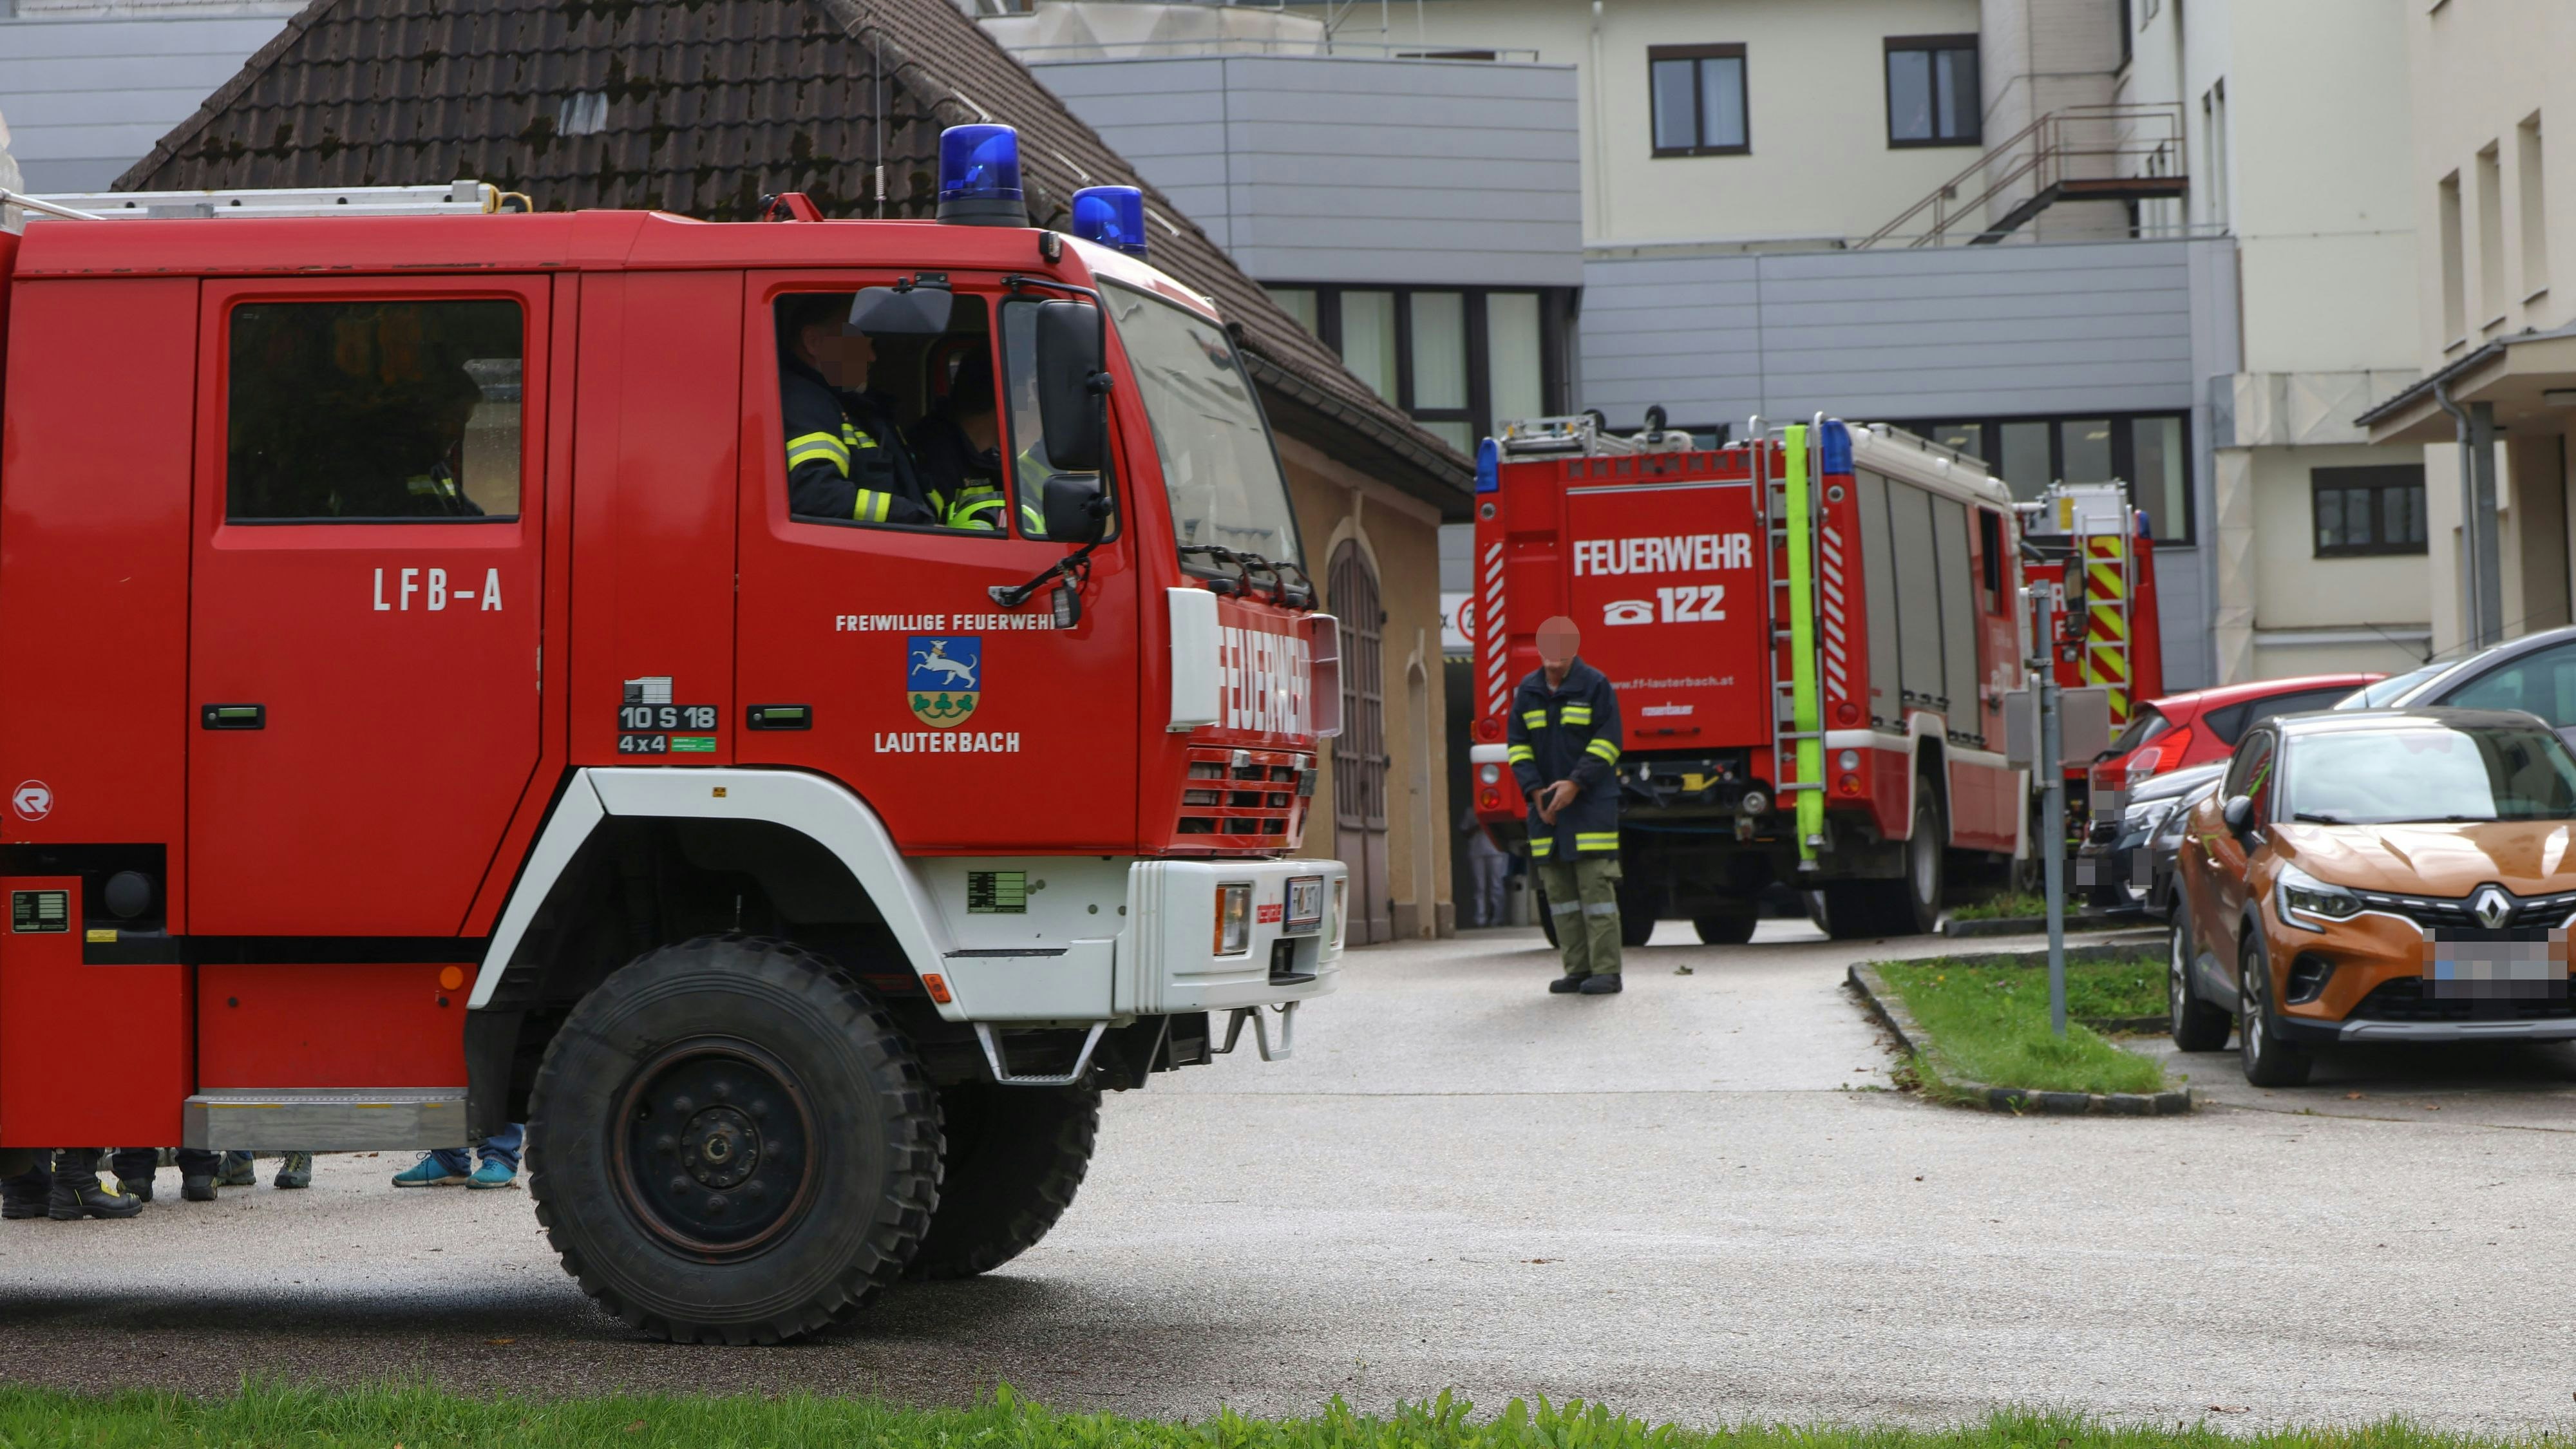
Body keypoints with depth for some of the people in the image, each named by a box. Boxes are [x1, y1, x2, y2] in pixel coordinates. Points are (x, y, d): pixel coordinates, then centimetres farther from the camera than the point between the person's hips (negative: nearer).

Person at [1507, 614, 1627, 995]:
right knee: (1559, 889, 3)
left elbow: (1607, 742, -7)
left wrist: (1576, 783, -16)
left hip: (1591, 803, -5)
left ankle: (1606, 972, -8)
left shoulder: (1595, 685, -3)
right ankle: (1577, 970, 7)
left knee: (1596, 886, -9)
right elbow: (1517, 745, 9)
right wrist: (1535, 790, -4)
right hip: (1546, 806, 5)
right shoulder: (1527, 691, 9)